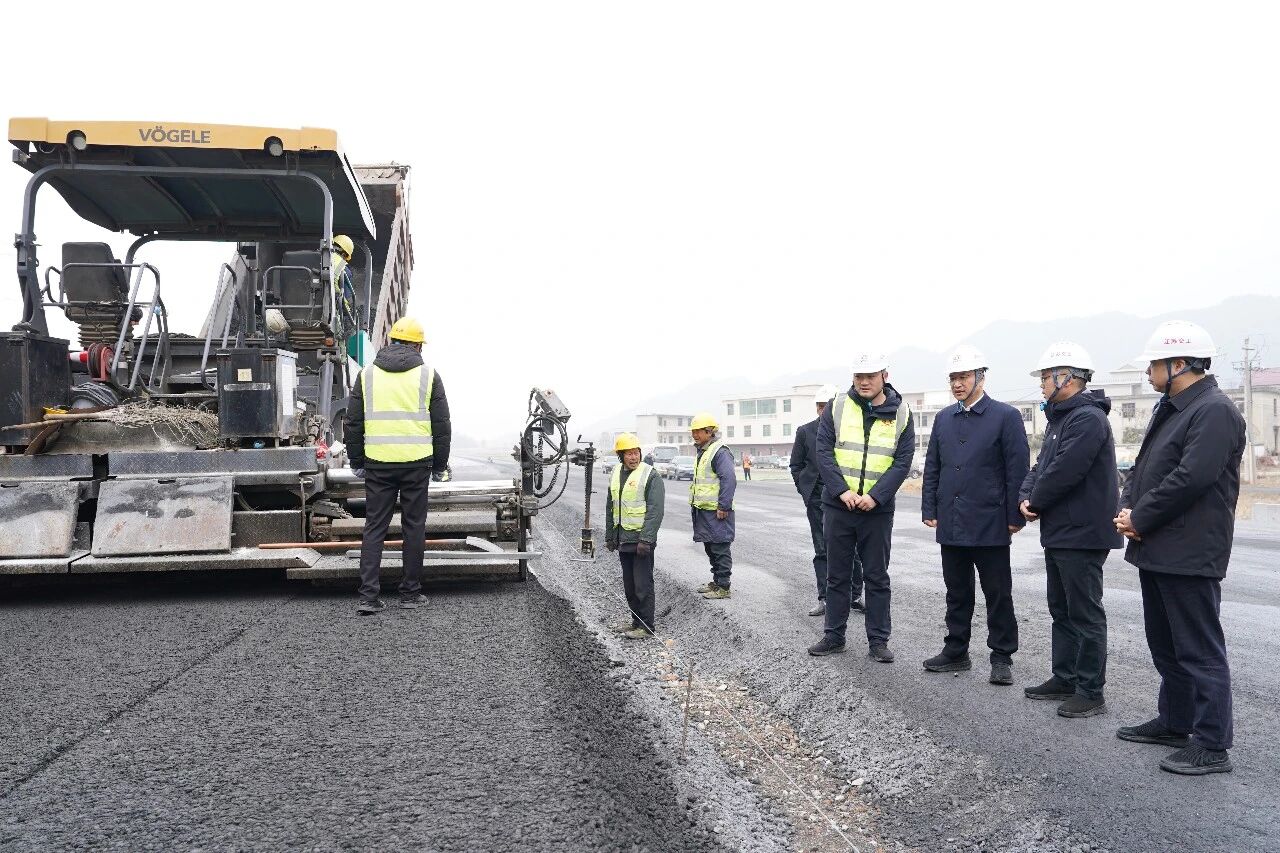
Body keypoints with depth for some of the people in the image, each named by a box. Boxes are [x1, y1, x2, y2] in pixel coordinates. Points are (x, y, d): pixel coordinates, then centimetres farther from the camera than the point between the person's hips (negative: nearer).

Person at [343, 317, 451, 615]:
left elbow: (352, 424, 9)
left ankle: (368, 595, 1)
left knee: (374, 528, 6)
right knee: (414, 528, 7)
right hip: (416, 463, -1)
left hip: (378, 463, 2)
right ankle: (410, 593, 13)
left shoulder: (367, 374, 7)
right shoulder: (428, 376, 2)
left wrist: (357, 462, 17)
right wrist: (440, 465, 13)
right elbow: (442, 426, 4)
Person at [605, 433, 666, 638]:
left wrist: (646, 540, -21)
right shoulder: (616, 474, 11)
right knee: (629, 584, 15)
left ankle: (646, 627, 3)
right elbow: (610, 508, 19)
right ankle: (636, 621, 26)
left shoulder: (650, 476, -11)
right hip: (623, 540, 7)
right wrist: (609, 537, 18)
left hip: (641, 541, -7)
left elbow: (655, 511, -17)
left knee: (643, 584, -4)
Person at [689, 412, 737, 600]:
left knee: (721, 549, -4)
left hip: (717, 512, -10)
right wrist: (694, 503, 22)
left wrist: (723, 507, -23)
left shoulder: (720, 452, -15)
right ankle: (716, 582, 27)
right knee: (710, 548, 16)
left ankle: (723, 587, 1)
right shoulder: (702, 452, 17)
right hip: (703, 510, 10)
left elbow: (729, 480, -22)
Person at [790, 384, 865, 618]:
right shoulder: (805, 431, 6)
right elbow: (796, 465, 12)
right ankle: (825, 599, 10)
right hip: (817, 500, 2)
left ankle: (854, 596, 15)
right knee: (822, 551, 5)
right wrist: (805, 490, 4)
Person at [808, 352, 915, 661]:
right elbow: (823, 451, -4)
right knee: (837, 575, 10)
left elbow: (902, 462, -4)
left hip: (878, 509, -1)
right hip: (838, 506, 1)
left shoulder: (900, 413, 0)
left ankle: (878, 640, 16)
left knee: (877, 577, 7)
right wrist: (841, 490, -15)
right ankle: (834, 636, 20)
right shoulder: (838, 406, 0)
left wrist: (875, 496, -15)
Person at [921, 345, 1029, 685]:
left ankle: (1002, 658, 14)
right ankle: (956, 652, 24)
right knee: (957, 591, 13)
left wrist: (1015, 516, -10)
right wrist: (929, 510, 7)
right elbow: (932, 467, 13)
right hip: (951, 524, 5)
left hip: (990, 525, -5)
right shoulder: (944, 418, 11)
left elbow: (1017, 470, -7)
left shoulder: (1005, 416, -5)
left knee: (998, 593, 4)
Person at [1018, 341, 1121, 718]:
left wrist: (1035, 502, -9)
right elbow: (1041, 466, 16)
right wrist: (1025, 496, -3)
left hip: (1082, 534, -11)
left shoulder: (1088, 418, -18)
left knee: (1085, 615, -2)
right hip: (1059, 532, 11)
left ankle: (1090, 692, 6)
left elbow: (1063, 472, -24)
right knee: (1061, 611, 17)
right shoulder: (1060, 418, 15)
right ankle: (1064, 679, 28)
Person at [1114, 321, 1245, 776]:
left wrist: (1141, 518, -15)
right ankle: (1174, 722, 33)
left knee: (1200, 651, -2)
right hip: (1157, 550, 10)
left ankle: (1212, 746, 6)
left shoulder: (1214, 411, -16)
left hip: (1190, 555, -10)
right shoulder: (1169, 409, 15)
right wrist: (1127, 508, -1)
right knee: (1166, 646, 20)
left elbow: (1191, 478, -25)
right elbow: (1142, 467, 17)